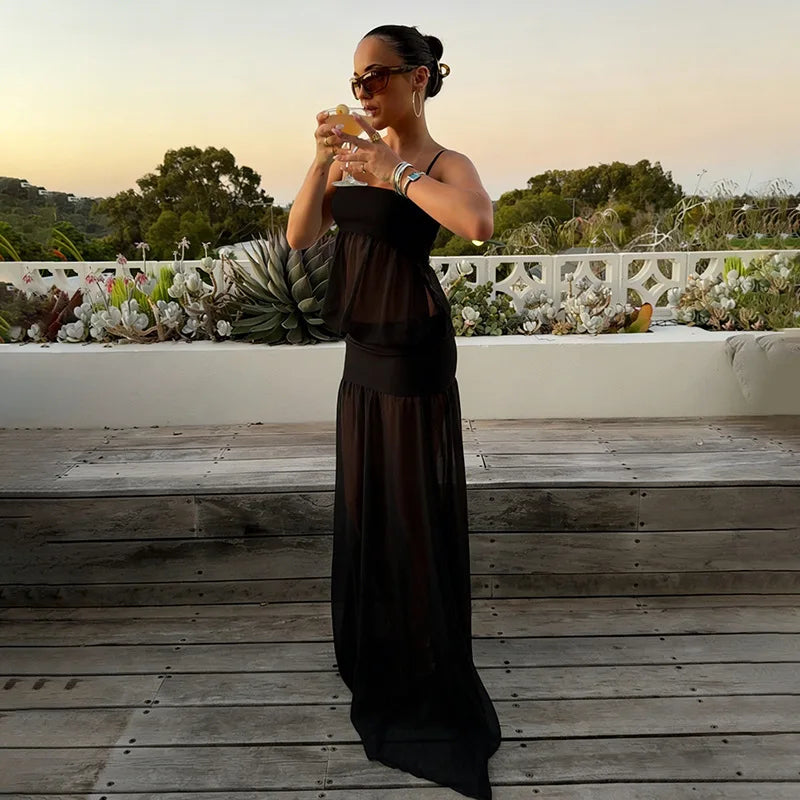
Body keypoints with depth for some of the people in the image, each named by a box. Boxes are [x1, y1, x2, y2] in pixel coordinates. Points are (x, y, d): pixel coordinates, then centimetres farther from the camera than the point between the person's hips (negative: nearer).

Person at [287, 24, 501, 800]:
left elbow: (479, 224, -33)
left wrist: (392, 171, -24)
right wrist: (322, 160, -8)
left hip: (412, 343, -8)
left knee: (417, 499, 0)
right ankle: (379, 644, 38)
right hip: (364, 344, 8)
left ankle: (433, 670, 17)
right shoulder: (356, 154, 10)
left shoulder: (447, 164, -9)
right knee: (367, 495, 17)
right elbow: (299, 236, 4)